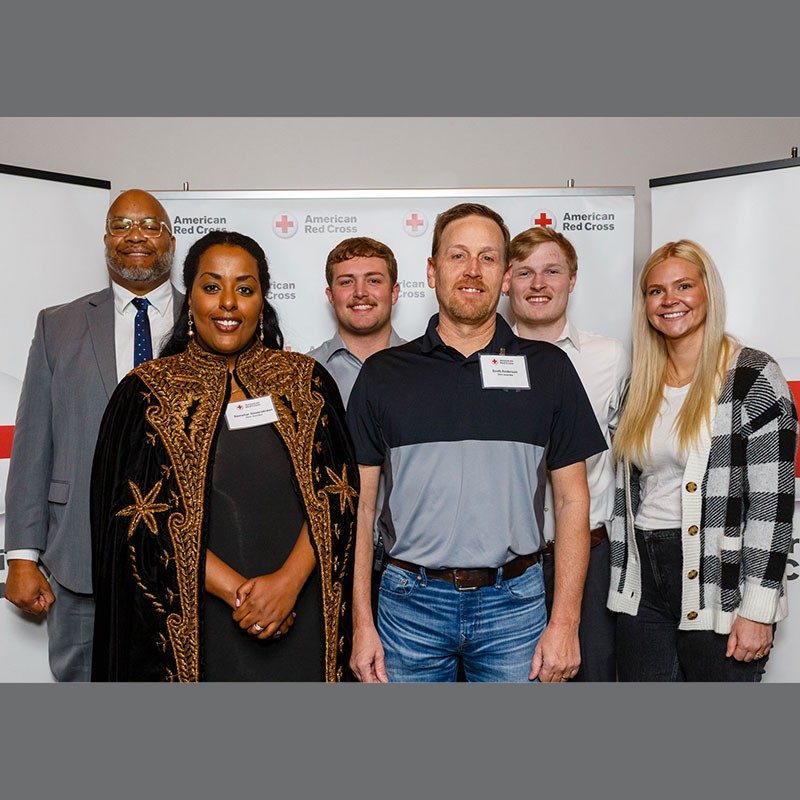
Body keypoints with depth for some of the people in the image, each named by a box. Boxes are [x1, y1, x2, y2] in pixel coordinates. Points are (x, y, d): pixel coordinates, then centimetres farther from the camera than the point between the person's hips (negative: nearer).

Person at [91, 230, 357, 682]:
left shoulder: (306, 381, 2)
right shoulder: (148, 392, -2)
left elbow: (337, 492, -2)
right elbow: (144, 517, -7)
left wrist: (290, 579, -15)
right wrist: (238, 592, -14)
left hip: (300, 618, 2)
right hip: (195, 626, -1)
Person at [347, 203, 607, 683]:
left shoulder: (548, 369, 2)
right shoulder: (384, 374, 2)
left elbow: (572, 500, 2)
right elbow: (360, 504, 3)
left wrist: (565, 623, -3)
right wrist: (361, 623, -1)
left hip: (514, 603, 0)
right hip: (411, 603, 0)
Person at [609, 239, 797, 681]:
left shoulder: (753, 375, -8)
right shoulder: (640, 385, 10)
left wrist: (757, 610, -14)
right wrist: (619, 585, 10)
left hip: (720, 590, -5)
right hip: (642, 588, 5)